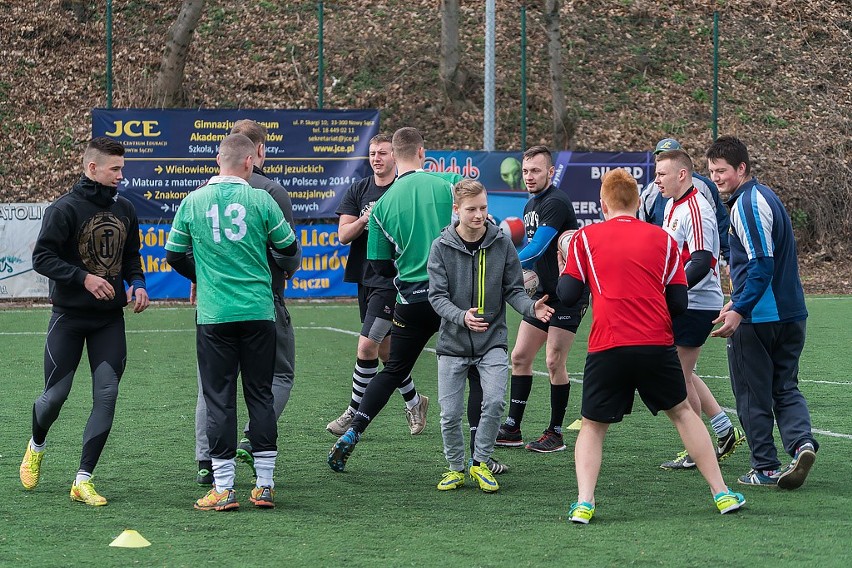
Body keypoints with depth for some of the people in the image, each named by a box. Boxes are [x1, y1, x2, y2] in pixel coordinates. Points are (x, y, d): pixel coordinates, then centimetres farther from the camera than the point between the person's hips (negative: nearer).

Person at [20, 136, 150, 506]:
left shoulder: (124, 210, 7)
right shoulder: (64, 209, -11)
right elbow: (42, 257, -13)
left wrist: (137, 283, 0)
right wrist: (84, 278, -22)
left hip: (110, 318, 4)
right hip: (69, 316, -4)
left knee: (106, 396, -6)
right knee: (55, 395, 1)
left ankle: (83, 479, 0)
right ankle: (36, 445, 34)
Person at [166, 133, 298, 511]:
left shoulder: (193, 201, 0)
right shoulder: (260, 200, -4)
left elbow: (174, 255, 9)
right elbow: (288, 249, 6)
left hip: (213, 315, 0)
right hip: (258, 312, 0)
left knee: (219, 399, 3)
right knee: (260, 395, 8)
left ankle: (223, 489, 0)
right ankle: (265, 485, 10)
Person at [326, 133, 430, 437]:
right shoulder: (359, 190, 9)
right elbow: (343, 235, 2)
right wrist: (365, 220, -15)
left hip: (391, 280, -6)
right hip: (365, 277, 6)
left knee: (367, 345, -11)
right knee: (384, 348, 13)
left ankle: (355, 412, 0)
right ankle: (414, 401, 32)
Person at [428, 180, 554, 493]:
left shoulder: (502, 243, -2)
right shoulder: (442, 247, -5)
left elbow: (513, 289, 2)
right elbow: (437, 296, -8)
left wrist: (531, 307, -19)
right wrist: (462, 317, -27)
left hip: (493, 339, 0)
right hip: (453, 342, 0)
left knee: (494, 401, -18)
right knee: (450, 414, 1)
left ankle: (480, 463, 3)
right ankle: (456, 469, 24)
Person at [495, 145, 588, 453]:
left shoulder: (556, 203, -18)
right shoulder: (531, 205, 12)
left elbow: (537, 249, -25)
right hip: (545, 293, 9)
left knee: (554, 362, -8)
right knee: (519, 357, 6)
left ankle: (555, 434, 2)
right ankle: (512, 428, 12)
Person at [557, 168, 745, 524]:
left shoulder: (585, 238, 6)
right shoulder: (663, 240, 11)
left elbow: (567, 295, 4)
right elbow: (679, 302, 8)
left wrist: (564, 269, 24)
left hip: (607, 347, -1)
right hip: (657, 344, 1)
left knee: (593, 427, 11)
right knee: (682, 412, 19)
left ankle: (584, 503, -8)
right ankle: (721, 493, 18)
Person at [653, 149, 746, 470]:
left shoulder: (695, 210, -18)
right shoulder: (672, 205, 12)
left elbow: (701, 263, -26)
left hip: (697, 305, -10)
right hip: (681, 303, 10)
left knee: (680, 376, -4)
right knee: (680, 374, 16)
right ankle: (726, 432, 23)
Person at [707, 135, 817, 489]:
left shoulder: (747, 204, -16)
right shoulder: (766, 197, 15)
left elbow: (761, 265, -23)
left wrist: (739, 311, -25)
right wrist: (739, 301, 28)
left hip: (757, 318, -9)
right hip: (790, 313, 9)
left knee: (752, 394, 3)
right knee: (785, 389, 12)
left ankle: (766, 468, 8)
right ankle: (802, 443, -12)